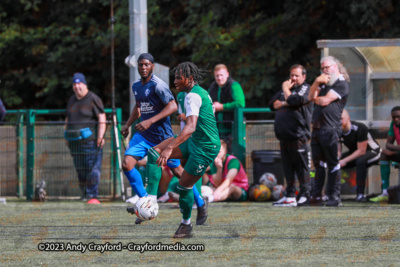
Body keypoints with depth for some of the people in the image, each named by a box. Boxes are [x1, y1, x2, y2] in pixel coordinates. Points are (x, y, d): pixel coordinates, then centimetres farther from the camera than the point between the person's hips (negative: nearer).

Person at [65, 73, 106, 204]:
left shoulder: (93, 99, -4)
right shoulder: (72, 100, 18)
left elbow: (101, 117, -9)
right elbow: (68, 119, 26)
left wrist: (100, 136, -16)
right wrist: (67, 137, 22)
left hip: (90, 139, -7)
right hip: (75, 141, 7)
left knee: (93, 168, -11)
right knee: (80, 169, 7)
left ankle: (92, 195, -14)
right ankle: (84, 193, 14)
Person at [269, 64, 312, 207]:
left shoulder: (305, 88, -1)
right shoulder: (286, 88, 22)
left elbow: (294, 100, -17)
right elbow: (272, 104, 14)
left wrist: (286, 89, -2)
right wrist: (284, 103, -4)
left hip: (298, 137, -8)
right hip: (284, 136, 8)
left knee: (302, 167, -5)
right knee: (288, 168, 10)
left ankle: (305, 195, -3)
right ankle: (290, 196, 14)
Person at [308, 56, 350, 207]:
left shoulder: (341, 84, -3)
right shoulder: (324, 83, 23)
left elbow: (325, 101, -11)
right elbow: (311, 97, 12)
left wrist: (316, 99, 8)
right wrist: (317, 82, 0)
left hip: (330, 129, -8)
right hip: (317, 129, 8)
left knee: (333, 164, -5)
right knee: (318, 164, 9)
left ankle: (334, 197, -4)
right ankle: (316, 196, 11)